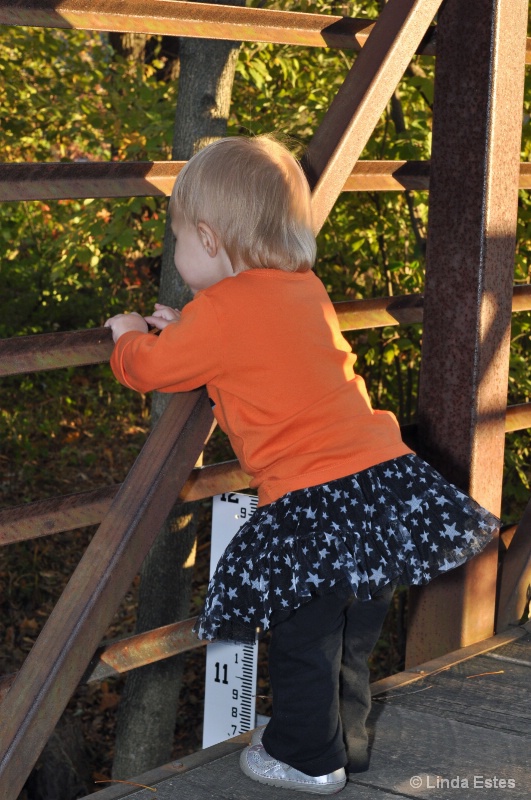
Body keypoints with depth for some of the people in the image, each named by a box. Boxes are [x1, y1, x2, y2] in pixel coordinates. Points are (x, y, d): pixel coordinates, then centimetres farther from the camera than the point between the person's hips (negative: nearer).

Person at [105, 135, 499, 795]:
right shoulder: (305, 288, 14)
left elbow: (147, 368, 3)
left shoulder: (219, 312, -9)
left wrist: (129, 336, 24)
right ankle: (343, 740, 37)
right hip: (382, 470, 8)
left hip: (311, 504, -8)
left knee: (303, 633, 9)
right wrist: (187, 329, 31)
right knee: (353, 629, 21)